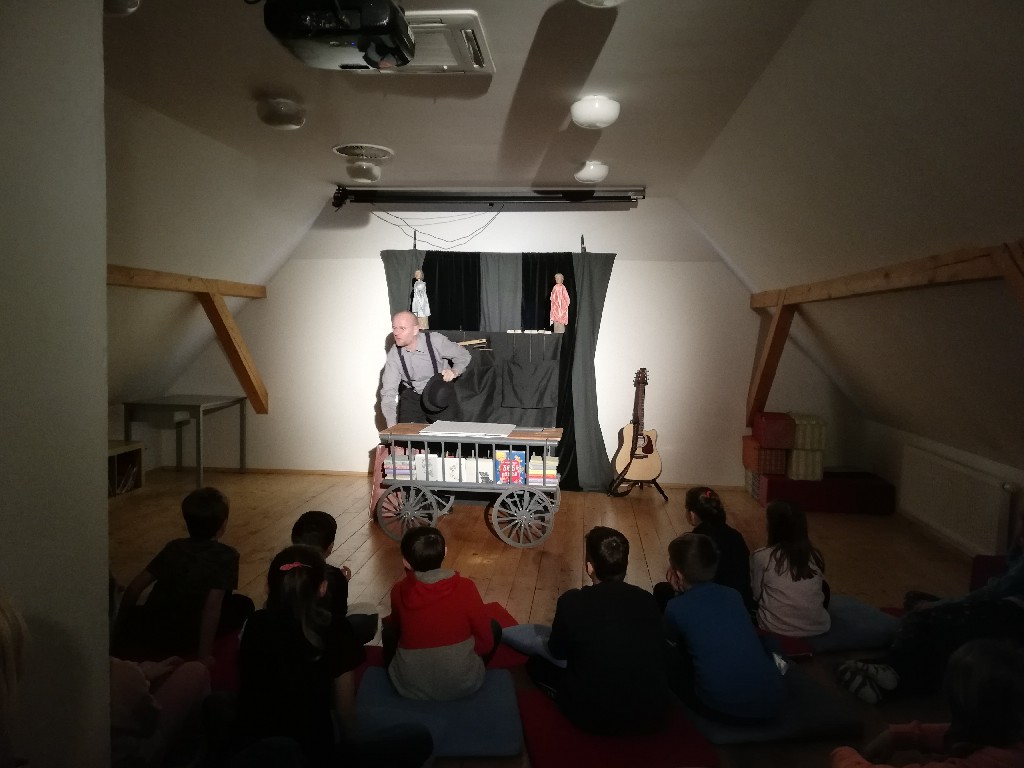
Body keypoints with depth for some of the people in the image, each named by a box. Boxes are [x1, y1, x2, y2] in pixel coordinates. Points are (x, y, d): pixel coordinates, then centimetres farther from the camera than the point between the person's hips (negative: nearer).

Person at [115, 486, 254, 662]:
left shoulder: (173, 547, 6)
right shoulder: (226, 555, -11)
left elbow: (134, 587, 6)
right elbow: (212, 605, -20)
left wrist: (122, 626, 19)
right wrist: (204, 653, -15)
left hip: (149, 631, 6)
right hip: (184, 637, -6)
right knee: (244, 605, 12)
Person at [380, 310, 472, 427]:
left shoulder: (436, 341, -16)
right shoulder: (394, 355, -9)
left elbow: (464, 356, -1)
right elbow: (388, 392, -11)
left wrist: (454, 372, -22)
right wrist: (392, 426, -22)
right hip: (413, 397, 2)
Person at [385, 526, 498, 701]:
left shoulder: (399, 591, -9)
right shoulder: (465, 587, -14)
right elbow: (486, 642, -3)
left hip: (410, 687, 2)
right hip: (463, 684, -1)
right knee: (493, 628, 22)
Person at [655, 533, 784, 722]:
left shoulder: (675, 607, -2)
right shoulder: (734, 595, 9)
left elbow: (675, 644, 19)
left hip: (722, 708, -5)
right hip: (771, 700, 5)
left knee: (669, 660, 20)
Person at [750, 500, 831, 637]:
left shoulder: (760, 556, -11)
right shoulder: (816, 556, 0)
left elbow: (756, 595, 2)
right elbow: (818, 590, 14)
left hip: (776, 630, -3)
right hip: (818, 628, 3)